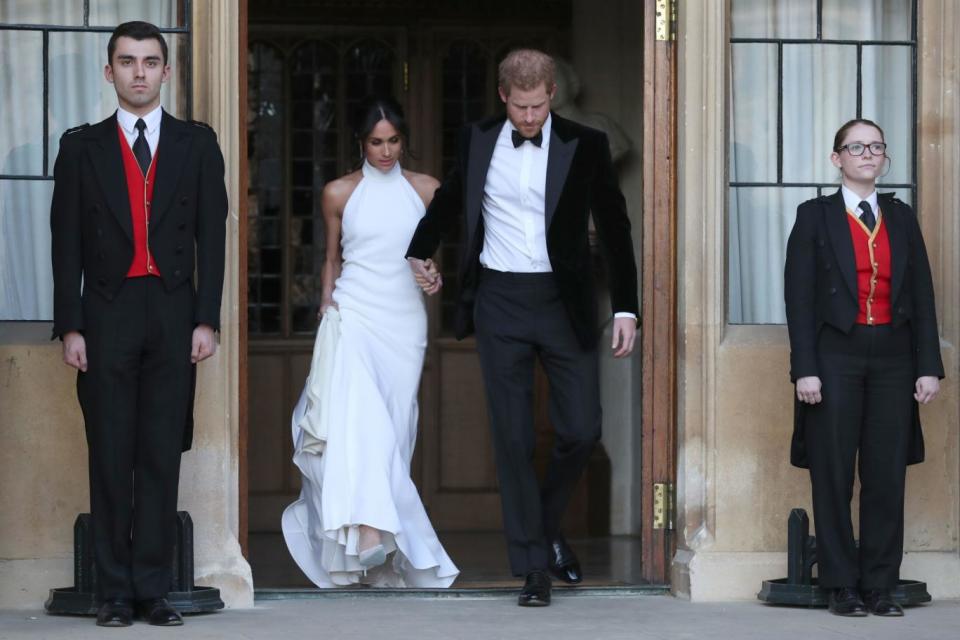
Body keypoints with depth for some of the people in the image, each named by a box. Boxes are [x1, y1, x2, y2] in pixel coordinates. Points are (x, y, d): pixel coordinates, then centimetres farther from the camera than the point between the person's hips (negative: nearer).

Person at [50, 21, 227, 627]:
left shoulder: (197, 143, 9)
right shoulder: (82, 146, 8)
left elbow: (212, 235, 5)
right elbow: (67, 242, 5)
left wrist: (207, 320, -3)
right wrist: (70, 326, -3)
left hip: (173, 315, 0)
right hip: (107, 316, 0)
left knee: (162, 457, 0)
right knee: (111, 457, 1)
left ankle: (153, 588, 4)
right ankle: (115, 591, 5)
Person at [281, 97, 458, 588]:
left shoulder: (424, 190, 7)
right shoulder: (339, 193, 4)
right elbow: (332, 258, 13)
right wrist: (326, 306, 7)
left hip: (405, 321, 2)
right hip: (354, 316, -2)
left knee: (394, 426, 2)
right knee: (356, 419, -22)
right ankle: (365, 529, -31)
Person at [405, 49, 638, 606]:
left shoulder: (585, 146, -4)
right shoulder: (478, 140, 2)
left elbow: (615, 229, 2)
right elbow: (451, 198, 23)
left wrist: (626, 309, -2)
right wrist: (420, 250, 35)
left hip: (564, 303, -1)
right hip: (499, 302, 1)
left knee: (582, 430, -1)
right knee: (514, 437, 0)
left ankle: (548, 525, 27)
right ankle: (534, 565, 7)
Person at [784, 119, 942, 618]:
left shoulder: (902, 219, 13)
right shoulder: (815, 216, 3)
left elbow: (922, 296, 10)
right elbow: (799, 297, -2)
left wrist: (928, 366, 1)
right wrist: (805, 369, -10)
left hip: (892, 357, 3)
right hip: (836, 356, -3)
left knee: (887, 476, 1)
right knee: (833, 475, -1)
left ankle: (880, 586, 6)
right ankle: (842, 587, 5)